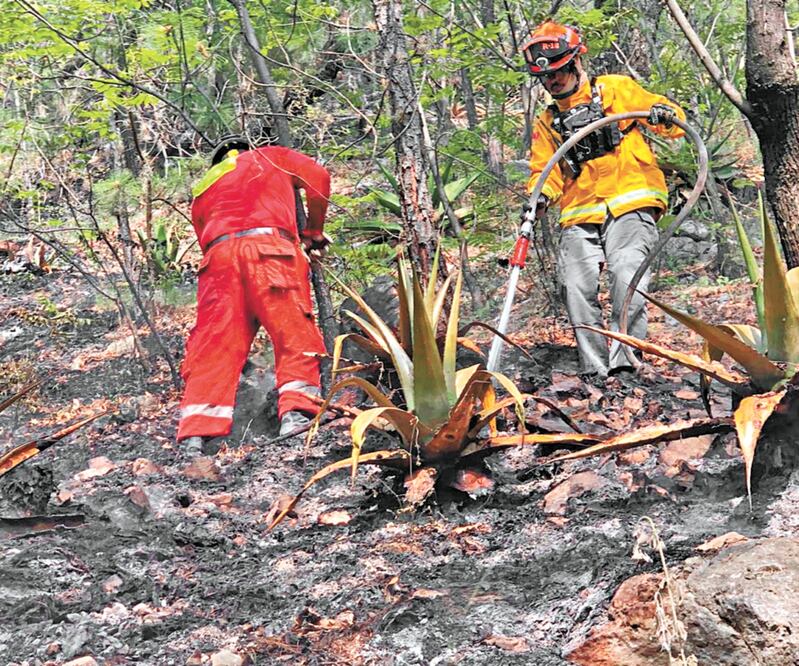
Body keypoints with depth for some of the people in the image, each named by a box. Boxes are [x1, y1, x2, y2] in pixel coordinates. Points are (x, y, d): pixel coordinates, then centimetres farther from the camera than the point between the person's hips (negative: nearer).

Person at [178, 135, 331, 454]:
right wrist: (314, 231, 29)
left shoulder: (202, 191, 36)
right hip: (269, 247, -3)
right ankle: (295, 411, -21)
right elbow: (317, 177, 19)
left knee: (213, 345, -4)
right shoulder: (266, 156, 28)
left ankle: (195, 434, -16)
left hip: (217, 258, 3)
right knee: (294, 333, -4)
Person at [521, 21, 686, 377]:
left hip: (630, 206, -4)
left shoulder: (617, 90, 12)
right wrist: (539, 197, -6)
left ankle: (623, 362, -27)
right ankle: (594, 371, -7)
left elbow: (674, 125, 10)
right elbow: (545, 170, 17)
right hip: (580, 218, 4)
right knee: (577, 288, -14)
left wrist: (665, 114, -14)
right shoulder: (547, 123, 23)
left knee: (628, 279, -25)